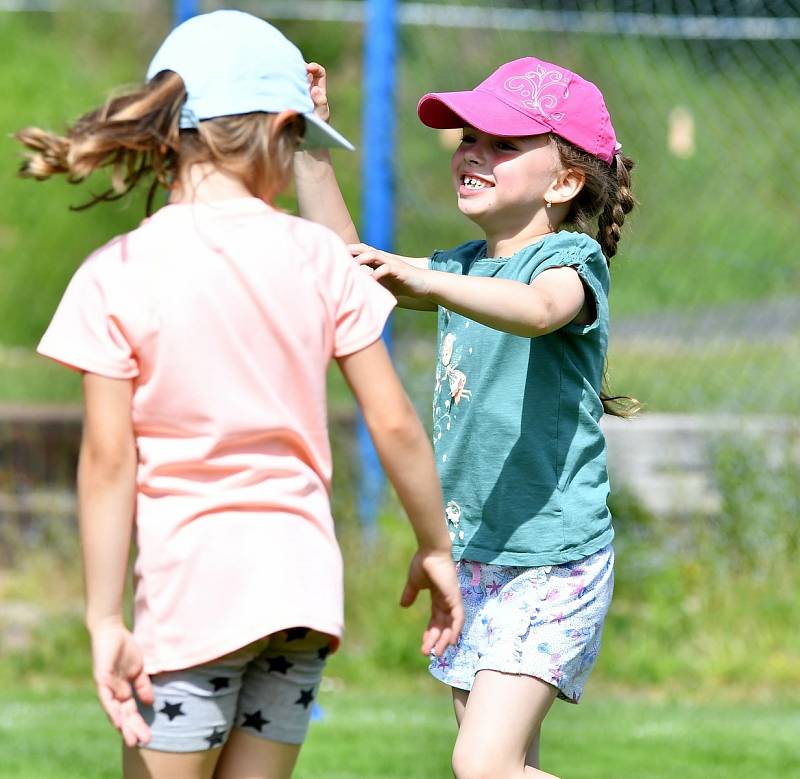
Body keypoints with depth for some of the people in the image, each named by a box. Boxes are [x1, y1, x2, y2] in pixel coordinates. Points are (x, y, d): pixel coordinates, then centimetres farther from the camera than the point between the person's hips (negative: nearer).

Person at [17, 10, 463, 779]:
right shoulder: (316, 257, 1)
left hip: (192, 582, -3)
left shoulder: (116, 275, -6)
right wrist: (435, 548, 16)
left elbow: (108, 462, -9)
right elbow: (394, 424, 2)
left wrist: (104, 621, -6)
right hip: (305, 574, 3)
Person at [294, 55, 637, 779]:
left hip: (551, 560, -8)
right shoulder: (467, 264, 13)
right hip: (475, 555, 8)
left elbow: (538, 309, -35)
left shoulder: (571, 258, -12)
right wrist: (310, 149, 7)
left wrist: (424, 282, -51)